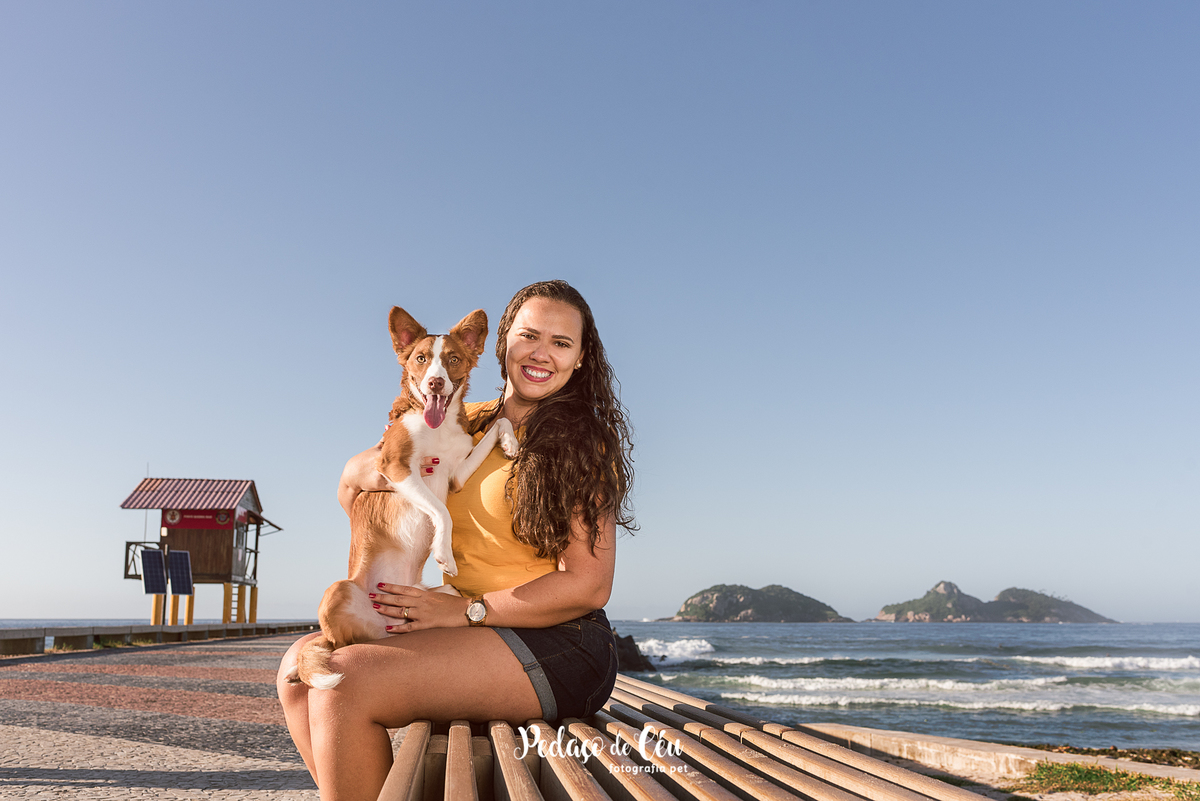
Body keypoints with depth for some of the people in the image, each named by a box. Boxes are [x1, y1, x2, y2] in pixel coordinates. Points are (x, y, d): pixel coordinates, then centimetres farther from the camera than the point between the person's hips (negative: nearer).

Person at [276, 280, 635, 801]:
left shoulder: (583, 444, -4)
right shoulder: (466, 423, 13)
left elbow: (589, 585, -12)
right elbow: (350, 485, 19)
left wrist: (466, 608, -15)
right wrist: (367, 469, -6)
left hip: (558, 645, -7)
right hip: (473, 639, 7)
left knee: (348, 679, -22)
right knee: (302, 664, -4)